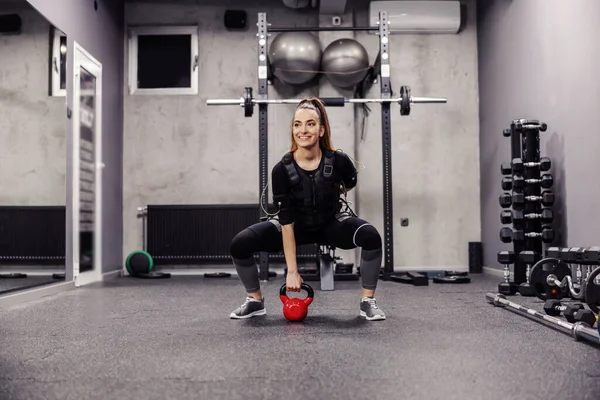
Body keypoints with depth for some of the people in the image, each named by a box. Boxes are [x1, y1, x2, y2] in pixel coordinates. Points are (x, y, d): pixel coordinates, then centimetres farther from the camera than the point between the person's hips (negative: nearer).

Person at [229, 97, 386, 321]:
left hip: (331, 224, 0)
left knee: (371, 236, -29)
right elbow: (286, 222, -24)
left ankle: (367, 302, -11)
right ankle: (255, 302, 5)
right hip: (296, 226, 0)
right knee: (240, 245, -19)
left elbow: (351, 184, 2)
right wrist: (292, 271, -23)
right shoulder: (282, 169, -25)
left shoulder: (338, 161, -25)